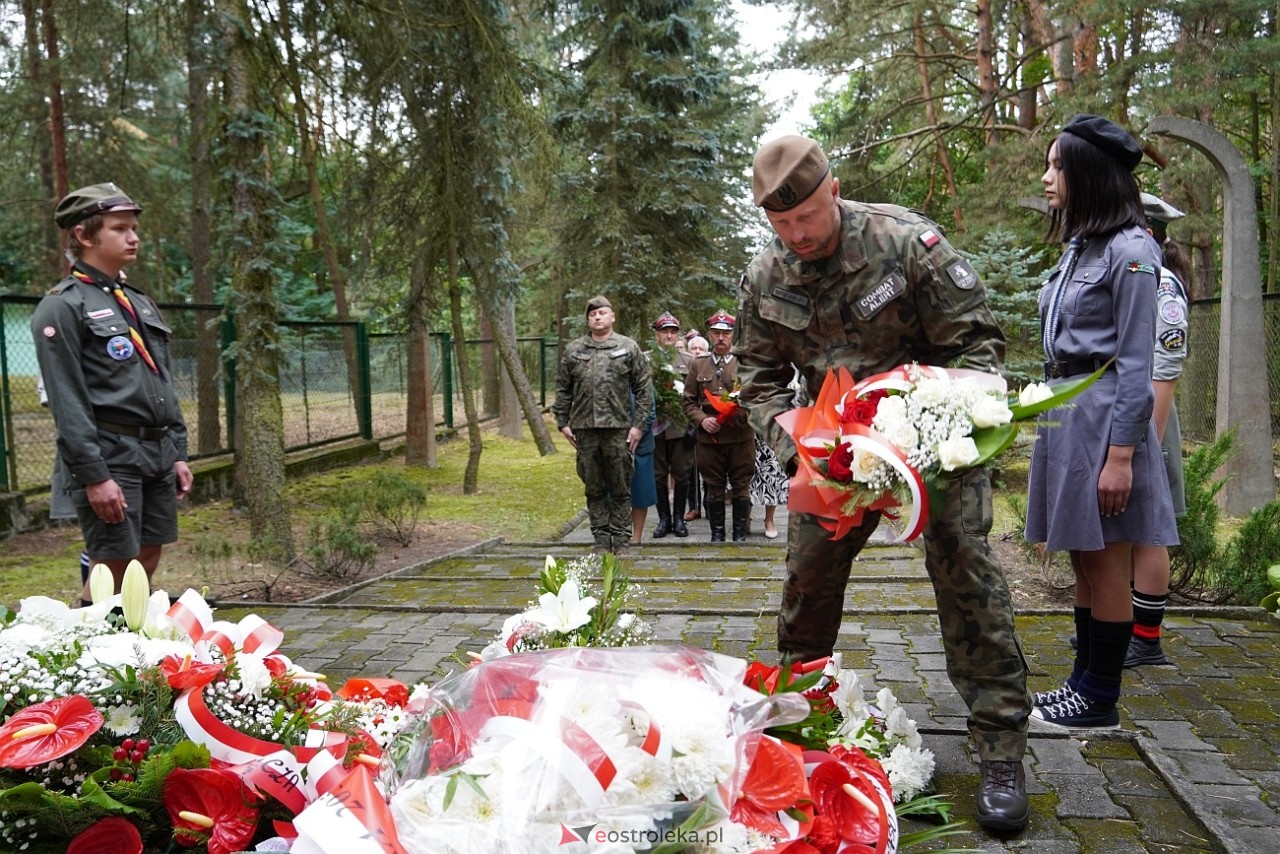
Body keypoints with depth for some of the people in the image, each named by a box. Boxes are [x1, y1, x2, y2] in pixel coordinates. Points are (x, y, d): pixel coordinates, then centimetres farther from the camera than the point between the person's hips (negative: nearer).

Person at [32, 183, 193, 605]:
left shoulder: (141, 303, 17)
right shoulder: (62, 306, -6)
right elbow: (67, 402, -13)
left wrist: (177, 454, 14)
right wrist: (94, 475, -18)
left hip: (158, 454, 7)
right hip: (109, 456, -7)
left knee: (147, 563, 11)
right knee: (113, 573, -4)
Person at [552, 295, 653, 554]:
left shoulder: (628, 347, 5)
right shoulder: (573, 350, 11)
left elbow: (643, 389, 3)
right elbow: (562, 389, 13)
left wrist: (639, 425, -4)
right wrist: (563, 423, 6)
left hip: (619, 428, -2)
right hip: (584, 428, 2)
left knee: (620, 488, 3)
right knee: (594, 488, 8)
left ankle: (620, 539, 12)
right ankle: (601, 538, 18)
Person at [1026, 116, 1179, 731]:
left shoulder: (1129, 251, -10)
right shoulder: (1078, 247, 16)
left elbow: (1135, 364, -14)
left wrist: (1120, 454, -17)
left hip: (1103, 415, -9)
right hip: (1063, 412, 9)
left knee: (1105, 562, 0)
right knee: (1082, 560, 14)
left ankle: (1100, 702, 11)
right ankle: (1084, 682, 24)